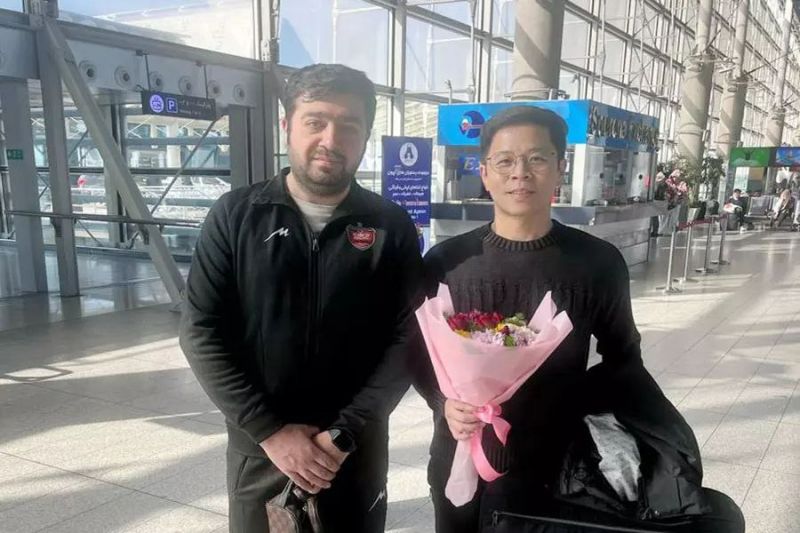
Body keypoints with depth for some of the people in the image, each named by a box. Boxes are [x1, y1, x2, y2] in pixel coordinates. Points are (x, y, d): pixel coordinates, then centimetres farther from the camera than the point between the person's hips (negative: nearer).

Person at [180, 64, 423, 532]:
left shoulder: (392, 227, -3)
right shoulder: (236, 216, -3)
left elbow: (407, 338, -6)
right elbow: (202, 333, -6)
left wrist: (346, 432, -14)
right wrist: (270, 430, -13)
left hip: (358, 454, 0)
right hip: (259, 450, 0)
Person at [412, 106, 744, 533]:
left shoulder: (598, 263, -8)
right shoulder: (446, 262, -7)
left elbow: (622, 359, 5)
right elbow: (419, 353, 0)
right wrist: (444, 401, -19)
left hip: (559, 473, -1)